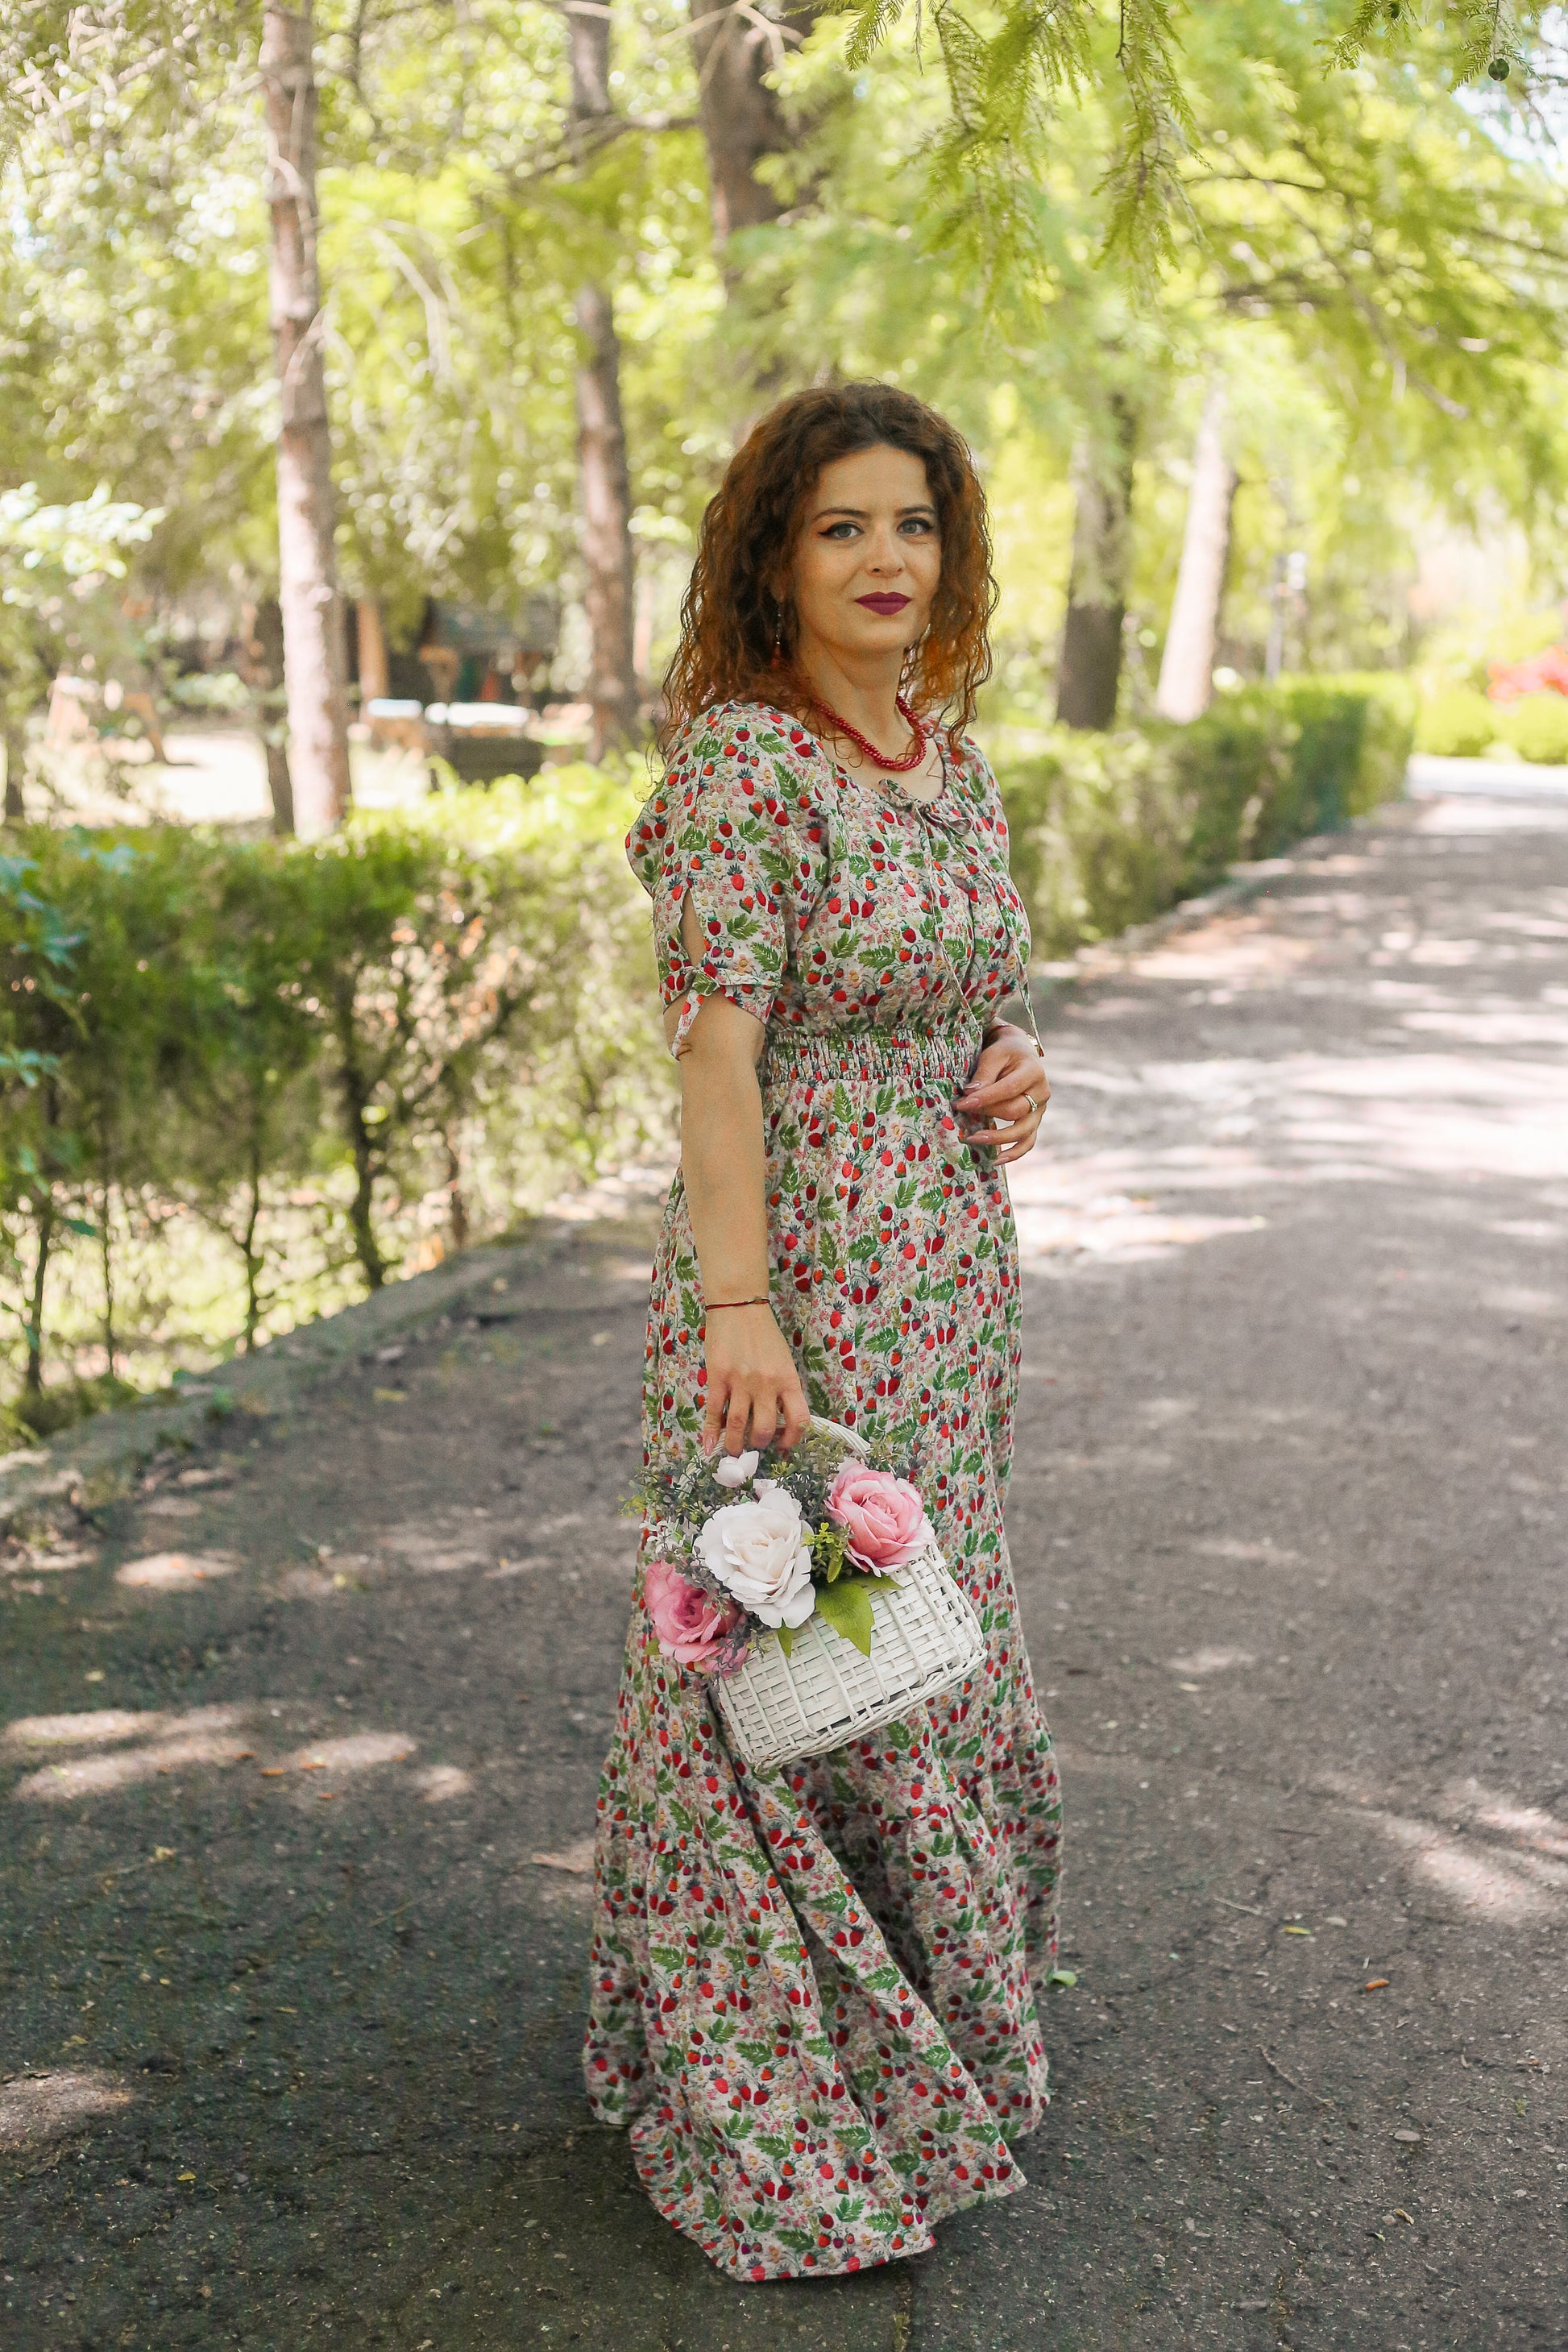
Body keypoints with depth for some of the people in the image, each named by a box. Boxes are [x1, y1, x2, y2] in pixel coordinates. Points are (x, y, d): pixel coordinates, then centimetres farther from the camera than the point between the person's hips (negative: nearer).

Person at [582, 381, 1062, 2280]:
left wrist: (1010, 1071, 0)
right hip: (798, 1270, -8)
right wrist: (737, 1304, -24)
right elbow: (715, 1042, -19)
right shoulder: (740, 759, -14)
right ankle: (779, 2117, 20)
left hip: (953, 1268, 8)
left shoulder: (954, 750, 10)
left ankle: (934, 2030, 40)